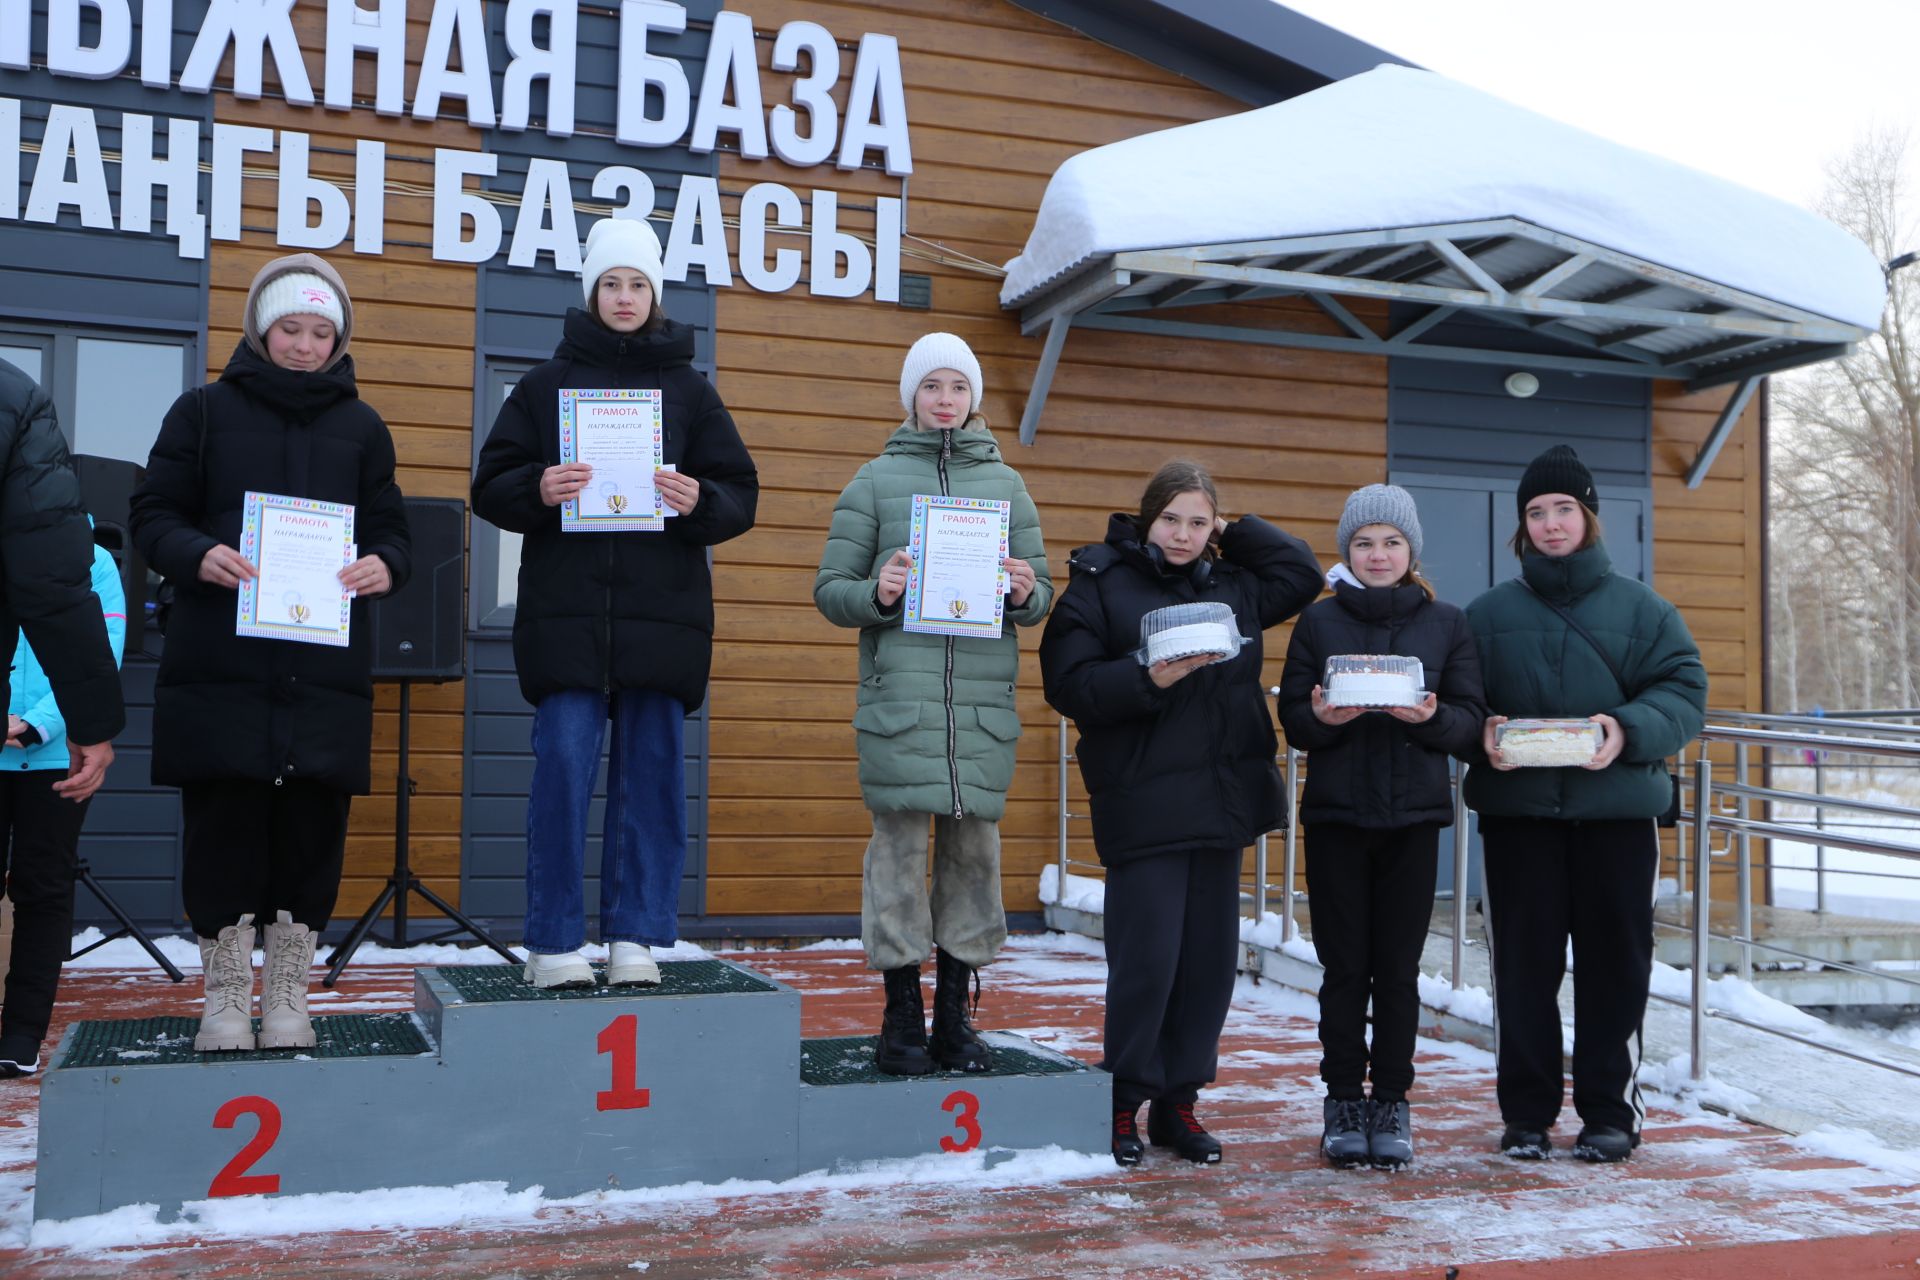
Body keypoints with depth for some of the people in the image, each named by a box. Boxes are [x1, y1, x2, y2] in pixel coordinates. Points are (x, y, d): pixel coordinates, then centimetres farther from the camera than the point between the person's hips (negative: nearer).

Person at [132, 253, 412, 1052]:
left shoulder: (361, 427, 15)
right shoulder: (205, 411, 9)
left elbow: (392, 531, 14)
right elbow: (154, 514, 6)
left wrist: (384, 566, -10)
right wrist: (198, 557, -16)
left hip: (327, 667, 2)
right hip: (220, 663, -1)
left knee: (312, 829, 1)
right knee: (222, 824, -1)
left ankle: (288, 997, 13)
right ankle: (225, 997, 11)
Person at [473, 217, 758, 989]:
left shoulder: (688, 388, 12)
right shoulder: (547, 383, 10)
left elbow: (740, 494, 9)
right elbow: (491, 486, 7)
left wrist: (698, 501, -12)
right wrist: (538, 490, -14)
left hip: (662, 615, 1)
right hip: (566, 614, -1)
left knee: (651, 773, 2)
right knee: (563, 767, -5)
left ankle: (636, 937, 10)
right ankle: (555, 941, 4)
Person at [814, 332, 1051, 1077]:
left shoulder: (1005, 483, 15)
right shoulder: (876, 480, 9)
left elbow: (1040, 596, 15)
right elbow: (829, 589, 6)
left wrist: (1026, 594, -8)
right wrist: (875, 594, -14)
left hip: (985, 700, 2)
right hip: (900, 695, -2)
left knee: (974, 843, 3)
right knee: (900, 839, -3)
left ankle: (955, 1015, 14)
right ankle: (901, 1016, 8)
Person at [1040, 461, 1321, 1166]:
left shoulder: (1231, 586, 14)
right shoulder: (1099, 584, -2)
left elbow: (1302, 572, 25)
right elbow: (1069, 685, -9)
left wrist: (1232, 531, 15)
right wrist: (1148, 679, -22)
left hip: (1223, 803, 6)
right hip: (1144, 808, -6)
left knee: (1211, 959, 8)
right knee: (1146, 960, -6)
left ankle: (1178, 1101, 20)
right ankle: (1123, 1104, 11)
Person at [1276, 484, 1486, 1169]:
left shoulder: (1447, 623, 8)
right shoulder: (1319, 620, 7)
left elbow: (1472, 719, 2)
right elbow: (1291, 718, 3)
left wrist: (1432, 717, -18)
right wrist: (1321, 719, -18)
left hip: (1413, 816, 0)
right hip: (1335, 814, 0)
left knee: (1398, 969, 2)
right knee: (1344, 966, 3)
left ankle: (1392, 1102, 13)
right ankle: (1344, 1102, 13)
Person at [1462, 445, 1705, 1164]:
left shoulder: (1642, 609, 7)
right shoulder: (1487, 614, 9)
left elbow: (1684, 693, 0)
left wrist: (1628, 730, -19)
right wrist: (1482, 734, -14)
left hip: (1619, 812, 0)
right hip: (1516, 812, 1)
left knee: (1614, 962, 3)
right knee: (1522, 965, 3)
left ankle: (1609, 1110, 16)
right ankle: (1527, 1112, 14)